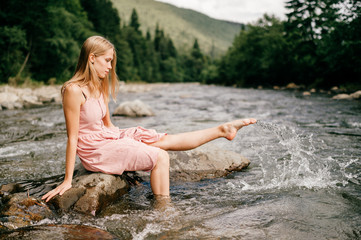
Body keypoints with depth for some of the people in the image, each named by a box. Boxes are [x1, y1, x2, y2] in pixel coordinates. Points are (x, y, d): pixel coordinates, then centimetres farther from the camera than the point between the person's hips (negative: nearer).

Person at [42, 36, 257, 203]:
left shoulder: (99, 87, 7)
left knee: (166, 141, 4)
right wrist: (67, 181, -16)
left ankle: (222, 130, 10)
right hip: (95, 151, -7)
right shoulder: (74, 90, -19)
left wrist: (130, 137, 17)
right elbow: (73, 138, -19)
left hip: (109, 137, 7)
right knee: (160, 157, -15)